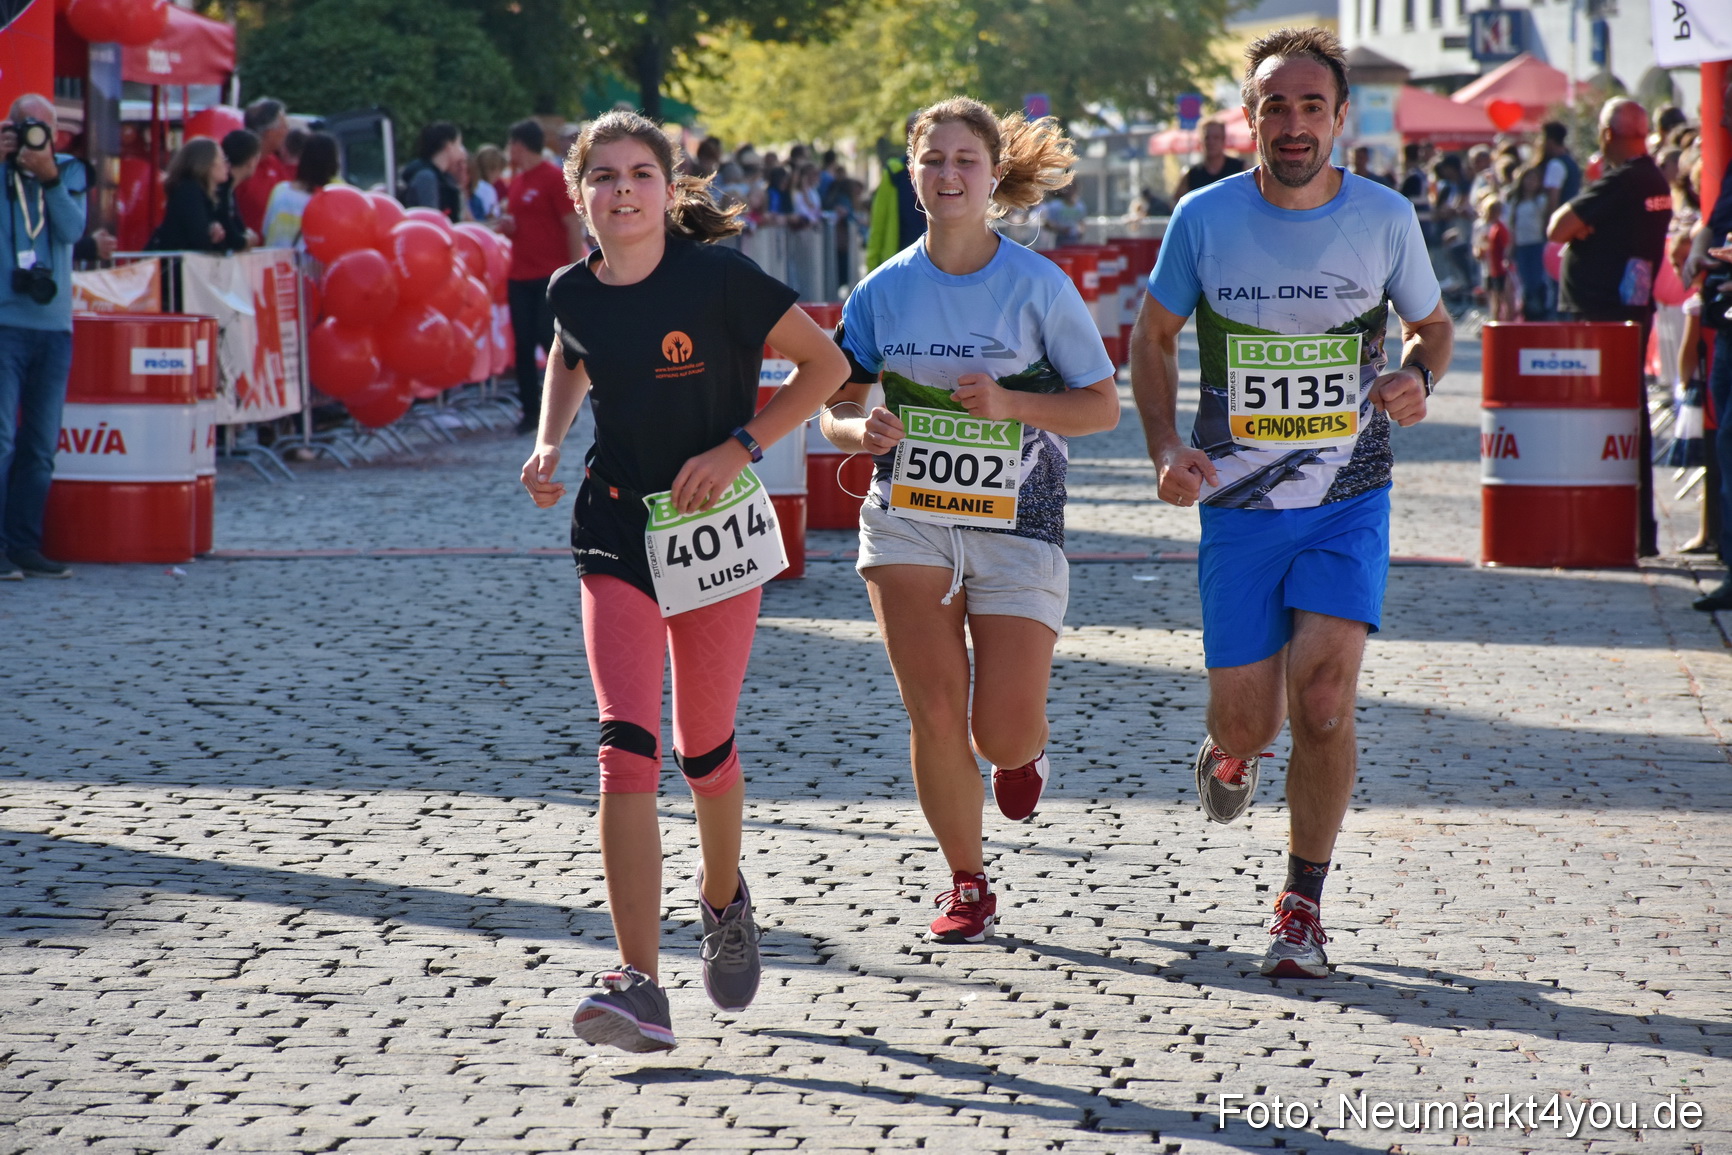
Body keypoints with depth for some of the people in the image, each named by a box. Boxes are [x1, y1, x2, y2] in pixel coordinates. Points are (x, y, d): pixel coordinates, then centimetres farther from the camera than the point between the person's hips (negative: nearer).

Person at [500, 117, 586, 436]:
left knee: (551, 339, -8)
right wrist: (508, 226, 2)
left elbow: (574, 227, -11)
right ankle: (531, 411, 8)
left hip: (552, 277, -7)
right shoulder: (516, 183, 14)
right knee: (523, 345, 4)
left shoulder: (554, 178, -9)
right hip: (520, 276, 7)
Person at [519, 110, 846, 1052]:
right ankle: (640, 987, -18)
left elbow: (825, 363, -7)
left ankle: (723, 898, 44)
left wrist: (738, 448, -16)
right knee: (627, 751, -13)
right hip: (616, 536, 2)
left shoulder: (716, 276, -13)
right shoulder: (574, 292, 0)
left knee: (705, 750, 10)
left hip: (717, 528, -2)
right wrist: (548, 444, 6)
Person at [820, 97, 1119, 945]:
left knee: (1003, 736, -6)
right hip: (908, 519, 2)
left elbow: (1102, 405, -3)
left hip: (1016, 524, -2)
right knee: (934, 712, -7)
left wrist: (1010, 404, -19)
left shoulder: (1038, 286, -6)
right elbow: (836, 406, 8)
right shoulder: (884, 291, 1)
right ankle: (967, 886, 12)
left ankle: (1024, 752, 34)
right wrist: (859, 428, -16)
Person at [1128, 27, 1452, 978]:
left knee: (1322, 695, -17)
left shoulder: (1384, 217, -4)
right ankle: (1228, 745, 42)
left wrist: (1417, 377, -11)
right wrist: (1166, 450, -7)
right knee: (1249, 725, 2)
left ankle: (1303, 908, -1)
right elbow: (1152, 336, 7)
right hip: (1238, 507, 0)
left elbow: (1431, 325, 12)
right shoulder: (1206, 218, -6)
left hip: (1349, 504, 0)